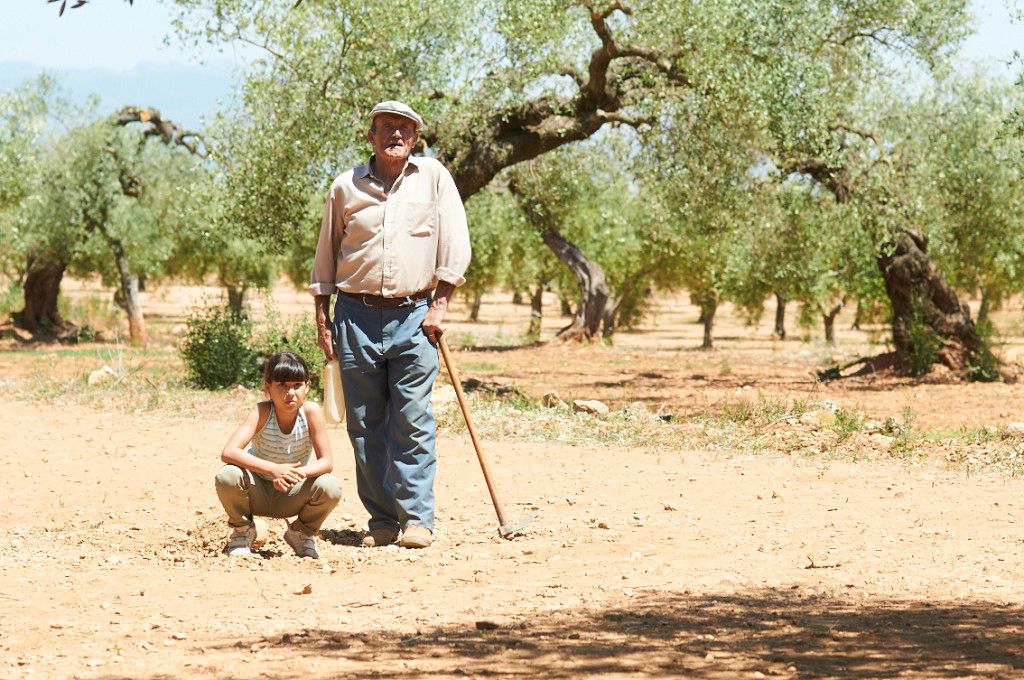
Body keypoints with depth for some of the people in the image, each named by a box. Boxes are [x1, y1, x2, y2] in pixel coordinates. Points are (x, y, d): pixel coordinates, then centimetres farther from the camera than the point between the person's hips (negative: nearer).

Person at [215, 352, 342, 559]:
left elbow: (326, 462, -17)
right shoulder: (262, 412, -23)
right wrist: (273, 469, -46)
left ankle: (301, 533, 6)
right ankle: (242, 530, 1)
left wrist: (298, 473, -39)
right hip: (258, 493, -1)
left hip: (291, 495, 1)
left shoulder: (311, 412, -19)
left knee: (331, 488, -28)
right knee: (227, 476, -33)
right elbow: (228, 452, -35)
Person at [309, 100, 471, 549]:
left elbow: (455, 245, 2)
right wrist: (322, 318, 8)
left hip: (414, 315, -2)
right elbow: (325, 257, 14)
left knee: (413, 421, -6)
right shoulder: (346, 187, 9)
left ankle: (416, 519, -3)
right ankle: (382, 520, 9)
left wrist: (439, 305, -6)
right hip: (357, 315, 2)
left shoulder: (433, 178, 6)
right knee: (365, 424, 3)